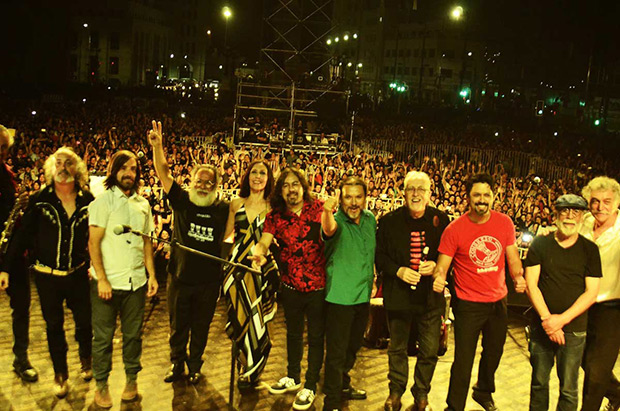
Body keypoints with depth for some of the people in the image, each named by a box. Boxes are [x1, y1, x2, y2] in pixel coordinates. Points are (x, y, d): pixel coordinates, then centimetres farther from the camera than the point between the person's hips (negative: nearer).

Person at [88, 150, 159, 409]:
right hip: (107, 281, -3)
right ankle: (101, 385, 21)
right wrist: (101, 279, -14)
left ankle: (132, 379, 28)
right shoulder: (103, 201, -3)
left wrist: (152, 275, 7)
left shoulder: (143, 204, 10)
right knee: (103, 336, 6)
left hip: (136, 281, 4)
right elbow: (93, 243, -8)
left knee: (133, 334, 12)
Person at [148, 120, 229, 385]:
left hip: (209, 281, 0)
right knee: (178, 325, 16)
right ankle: (177, 364, 37)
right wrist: (157, 146, -27)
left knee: (201, 327, 16)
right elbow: (164, 173, -14)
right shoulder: (181, 201, -4)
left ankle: (195, 366, 36)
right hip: (180, 277, 0)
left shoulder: (223, 209, -2)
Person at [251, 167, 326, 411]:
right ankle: (293, 377, 44)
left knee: (315, 337, 9)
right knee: (293, 333, 23)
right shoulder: (275, 216, -5)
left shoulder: (318, 208, -7)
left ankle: (310, 386, 28)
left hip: (318, 285, -3)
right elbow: (263, 242, -18)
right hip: (291, 285, 3)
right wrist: (259, 254, -37)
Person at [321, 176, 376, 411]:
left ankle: (343, 385, 45)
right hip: (340, 296, -7)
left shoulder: (370, 219, 2)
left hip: (363, 295, 7)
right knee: (336, 352, 0)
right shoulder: (337, 221, -18)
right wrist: (327, 211, -65)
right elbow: (329, 228, -44)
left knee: (353, 347, 24)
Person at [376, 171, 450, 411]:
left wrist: (436, 266, -14)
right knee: (397, 348, 15)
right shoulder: (389, 221, -4)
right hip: (398, 295, 0)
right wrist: (398, 271, -16)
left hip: (431, 297, 0)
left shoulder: (441, 219, -3)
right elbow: (379, 256, -1)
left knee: (430, 351, 9)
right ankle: (395, 391, 36)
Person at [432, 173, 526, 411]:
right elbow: (442, 265, -13)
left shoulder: (504, 223, -4)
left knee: (493, 353, 24)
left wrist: (518, 277, -13)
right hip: (468, 304, -5)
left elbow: (512, 257, 6)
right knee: (463, 361, -1)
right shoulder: (455, 229, -15)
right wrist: (439, 278, -34)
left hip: (498, 301, 5)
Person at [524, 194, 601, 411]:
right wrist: (547, 318, -14)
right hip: (541, 326, 1)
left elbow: (591, 292, -4)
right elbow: (531, 284, -4)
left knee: (569, 389, 5)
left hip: (573, 329, -1)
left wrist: (562, 319, -14)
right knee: (539, 382, 11)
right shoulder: (540, 244, 1)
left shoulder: (590, 249, 1)